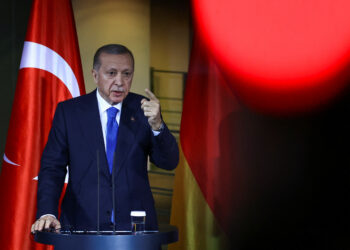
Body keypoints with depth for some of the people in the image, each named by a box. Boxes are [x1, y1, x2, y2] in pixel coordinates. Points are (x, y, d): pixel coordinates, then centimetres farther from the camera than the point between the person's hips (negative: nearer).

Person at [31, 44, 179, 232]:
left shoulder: (143, 109, 6)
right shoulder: (68, 111, 5)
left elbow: (169, 163, 0)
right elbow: (52, 167, 2)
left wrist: (157, 125, -18)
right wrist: (47, 213, -13)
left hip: (134, 225, 1)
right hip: (83, 223, -1)